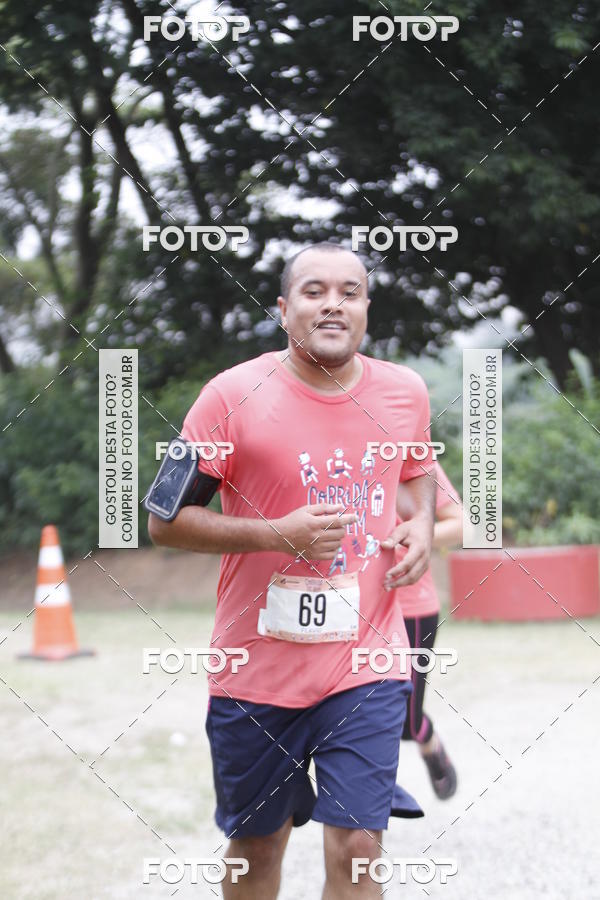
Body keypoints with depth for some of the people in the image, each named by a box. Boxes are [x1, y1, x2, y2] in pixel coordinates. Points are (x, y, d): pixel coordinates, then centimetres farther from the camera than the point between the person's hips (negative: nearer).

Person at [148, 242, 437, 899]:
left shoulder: (404, 391, 3)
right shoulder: (233, 395, -9)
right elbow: (163, 520, -6)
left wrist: (421, 523, 3)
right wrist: (276, 534, -18)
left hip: (365, 667, 1)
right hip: (258, 668, -1)